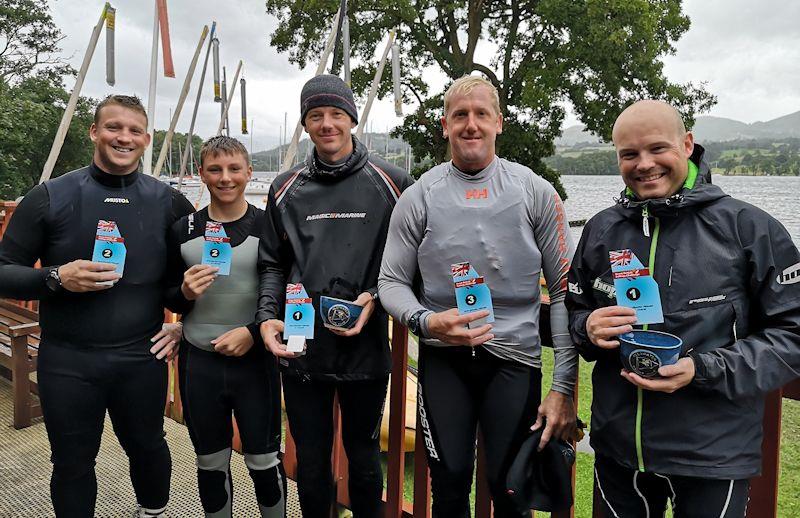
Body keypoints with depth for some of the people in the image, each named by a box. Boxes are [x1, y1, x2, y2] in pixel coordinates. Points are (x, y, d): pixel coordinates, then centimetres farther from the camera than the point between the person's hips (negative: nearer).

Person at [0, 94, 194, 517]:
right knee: (72, 463, 13)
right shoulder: (49, 197, -4)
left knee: (147, 447, 18)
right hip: (67, 361, -1)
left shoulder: (168, 202, 0)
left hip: (142, 358, 1)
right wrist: (56, 278, -21)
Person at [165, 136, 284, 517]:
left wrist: (252, 332, -15)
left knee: (264, 463, 8)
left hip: (255, 360, -2)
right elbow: (169, 301, 9)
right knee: (211, 465, 16)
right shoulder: (183, 230, 2)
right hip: (199, 363, 2)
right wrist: (185, 292, -13)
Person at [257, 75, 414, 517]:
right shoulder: (286, 189, 6)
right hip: (301, 350, 2)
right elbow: (272, 264, 9)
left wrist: (375, 298, -14)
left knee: (364, 458, 16)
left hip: (366, 348, -1)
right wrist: (267, 317, -5)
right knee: (311, 461, 15)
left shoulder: (390, 184, -1)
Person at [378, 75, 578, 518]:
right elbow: (391, 282, 5)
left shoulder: (535, 192, -1)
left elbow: (563, 291, -1)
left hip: (514, 356, 0)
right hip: (443, 356, 1)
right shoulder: (419, 196, 1)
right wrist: (425, 321, -17)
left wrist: (564, 387, -5)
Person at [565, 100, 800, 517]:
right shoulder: (601, 230, 4)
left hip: (713, 454, -3)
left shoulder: (750, 228, -8)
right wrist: (588, 329, -11)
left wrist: (703, 371, -19)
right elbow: (573, 314, 12)